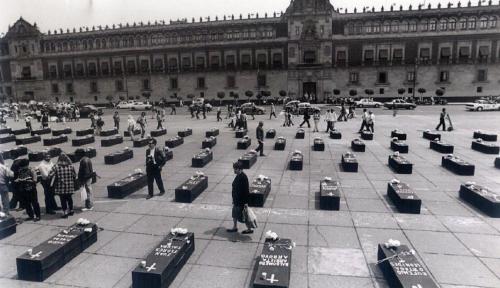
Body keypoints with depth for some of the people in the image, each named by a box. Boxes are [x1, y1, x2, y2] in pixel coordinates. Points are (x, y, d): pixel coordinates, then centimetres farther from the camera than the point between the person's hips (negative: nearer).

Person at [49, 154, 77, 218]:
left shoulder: (56, 167, -10)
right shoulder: (70, 166, -4)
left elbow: (50, 175, -14)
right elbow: (74, 176, 0)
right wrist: (73, 182, 15)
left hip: (61, 187, -2)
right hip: (70, 186, 2)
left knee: (63, 200, 7)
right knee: (69, 198, 18)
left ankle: (65, 212, 7)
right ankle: (71, 211, 28)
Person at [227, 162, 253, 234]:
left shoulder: (243, 177, -24)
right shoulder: (238, 176, 5)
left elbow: (246, 190, -24)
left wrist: (246, 202, -22)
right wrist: (234, 200, 20)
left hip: (241, 201, -10)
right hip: (236, 200, 10)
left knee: (243, 216, 3)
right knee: (235, 214, 21)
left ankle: (249, 229, 18)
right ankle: (234, 228, 36)